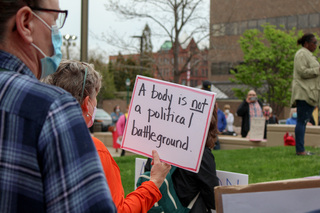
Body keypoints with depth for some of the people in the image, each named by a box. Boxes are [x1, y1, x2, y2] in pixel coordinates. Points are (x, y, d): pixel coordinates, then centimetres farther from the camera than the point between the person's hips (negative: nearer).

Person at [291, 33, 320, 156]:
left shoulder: (308, 54, 24)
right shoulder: (301, 54, -9)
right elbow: (303, 72, -19)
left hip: (309, 93, 10)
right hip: (304, 92, -10)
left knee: (303, 121, 8)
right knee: (302, 121, -11)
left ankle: (300, 149, 8)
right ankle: (300, 150, -12)